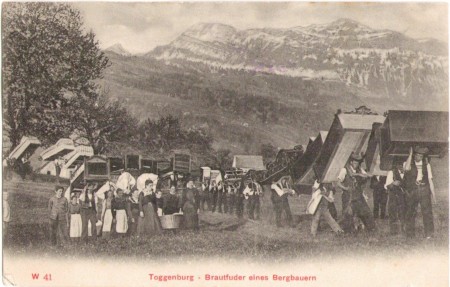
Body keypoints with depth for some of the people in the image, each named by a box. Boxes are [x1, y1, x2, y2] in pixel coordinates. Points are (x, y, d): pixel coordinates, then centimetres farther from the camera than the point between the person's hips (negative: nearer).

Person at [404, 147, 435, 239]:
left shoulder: (426, 164, 12)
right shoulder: (408, 163, 5)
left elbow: (430, 179, 12)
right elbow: (407, 168, -21)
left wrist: (433, 193, 7)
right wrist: (410, 154, -16)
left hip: (424, 190, 1)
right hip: (411, 191, -1)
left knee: (427, 211, -7)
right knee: (410, 212, 4)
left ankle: (429, 234, -3)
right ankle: (410, 234, 13)